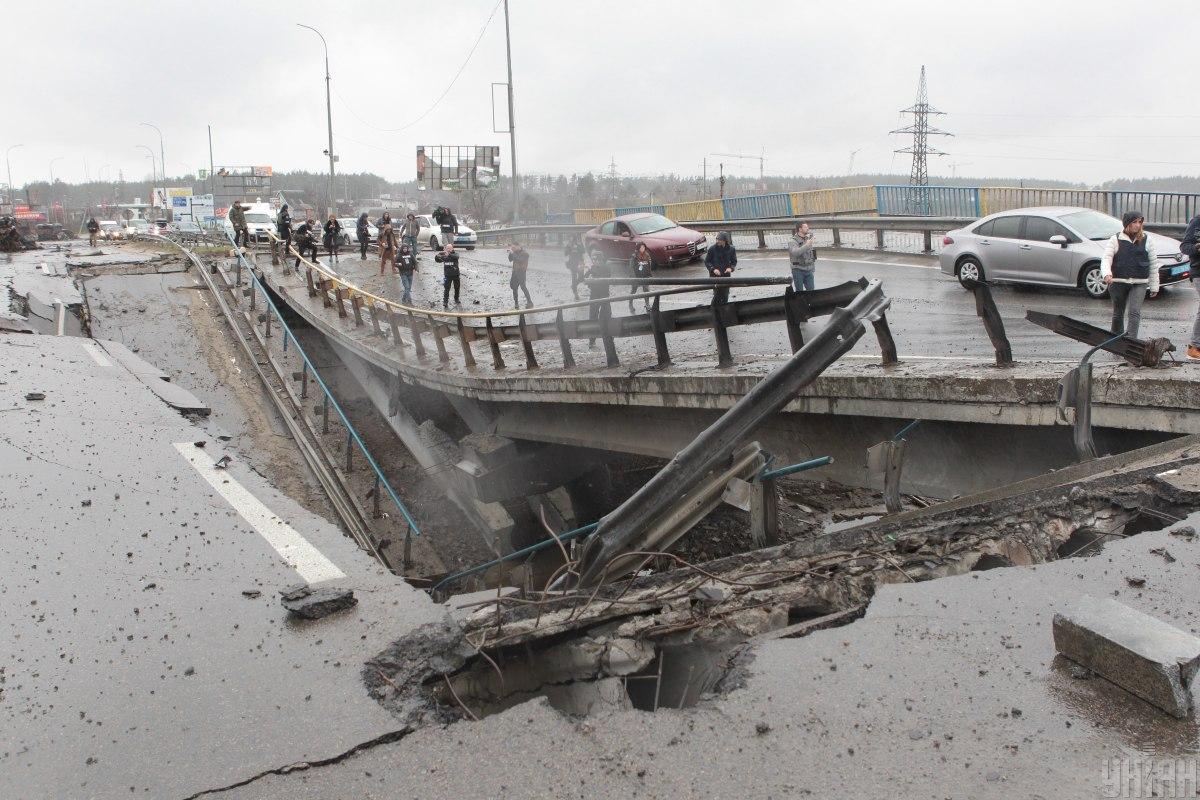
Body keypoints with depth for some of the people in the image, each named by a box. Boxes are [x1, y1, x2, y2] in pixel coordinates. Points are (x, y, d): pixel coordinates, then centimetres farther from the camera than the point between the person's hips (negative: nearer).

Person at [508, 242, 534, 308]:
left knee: (523, 287, -13)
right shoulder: (515, 252, 8)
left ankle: (529, 303, -7)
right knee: (514, 287, 6)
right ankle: (516, 303, 14)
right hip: (515, 272, 7)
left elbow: (518, 259, -26)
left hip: (522, 272, -7)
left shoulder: (525, 253, -13)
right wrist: (510, 253, -8)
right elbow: (510, 259, 8)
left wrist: (512, 252, -24)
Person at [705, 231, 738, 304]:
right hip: (715, 275, -3)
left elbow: (734, 261, 9)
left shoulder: (731, 249, -3)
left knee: (725, 296, 8)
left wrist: (731, 268, -11)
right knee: (717, 295, -10)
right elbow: (706, 261, -2)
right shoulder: (712, 249, -10)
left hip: (726, 275, 3)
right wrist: (713, 269, -18)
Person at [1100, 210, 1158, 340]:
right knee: (1118, 314, 11)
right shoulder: (1115, 240, 2)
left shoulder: (1147, 241, 6)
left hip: (1139, 283, 0)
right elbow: (1106, 258, -9)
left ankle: (1131, 340, -16)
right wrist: (1107, 274, -29)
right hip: (1118, 282, 0)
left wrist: (1154, 286, 10)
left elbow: (1153, 264, 10)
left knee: (1135, 312, -13)